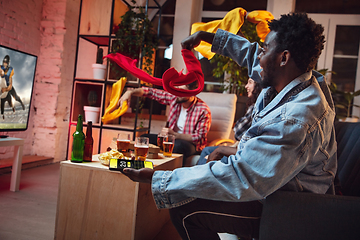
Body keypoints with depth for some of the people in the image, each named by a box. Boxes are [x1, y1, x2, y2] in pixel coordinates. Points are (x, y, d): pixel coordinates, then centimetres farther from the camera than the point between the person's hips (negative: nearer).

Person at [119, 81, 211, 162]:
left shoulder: (203, 110, -19)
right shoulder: (174, 98, -6)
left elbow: (199, 138, -18)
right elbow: (151, 92, 0)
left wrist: (175, 135, -24)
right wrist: (130, 92, -14)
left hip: (191, 144, -5)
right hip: (173, 138, 6)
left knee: (179, 145, -40)